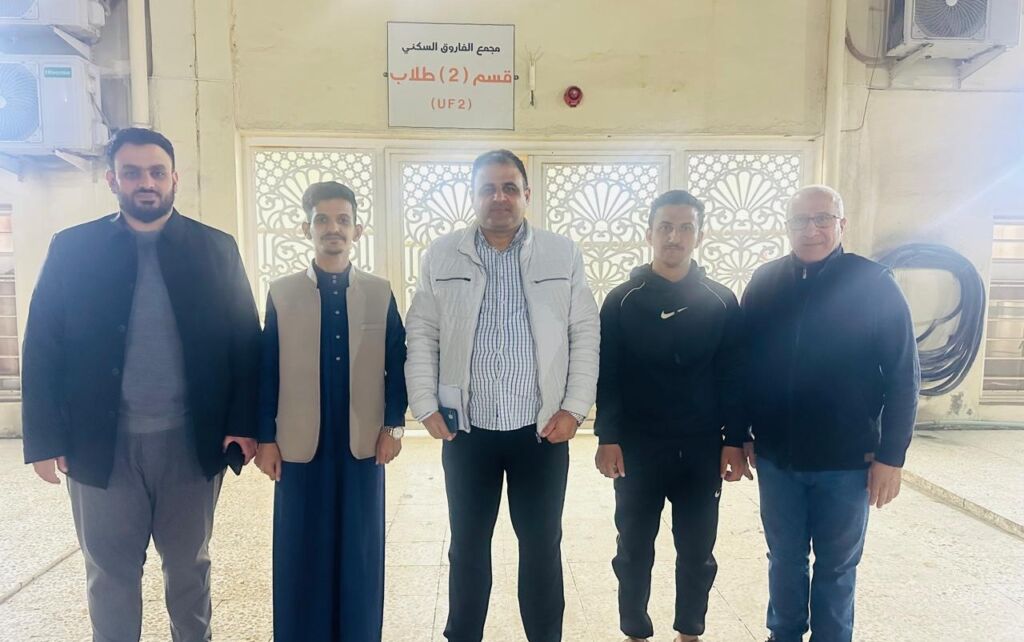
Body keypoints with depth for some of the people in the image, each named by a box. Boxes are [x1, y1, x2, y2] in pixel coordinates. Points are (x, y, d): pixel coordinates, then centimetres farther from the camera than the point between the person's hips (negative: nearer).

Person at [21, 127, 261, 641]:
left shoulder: (216, 249, 1)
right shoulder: (71, 249, 0)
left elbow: (244, 342, -2)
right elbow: (42, 349, 0)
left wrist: (245, 421, -9)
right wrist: (45, 438, -6)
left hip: (192, 440, 0)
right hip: (101, 443, 0)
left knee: (189, 566, 17)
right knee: (109, 574, 14)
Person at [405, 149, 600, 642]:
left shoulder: (563, 255, 1)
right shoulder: (441, 255, 2)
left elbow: (585, 335, 0)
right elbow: (421, 335, 3)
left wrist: (574, 407, -5)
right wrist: (426, 406, -3)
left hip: (542, 428, 0)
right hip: (466, 428, 1)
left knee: (542, 544, 13)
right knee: (468, 544, 15)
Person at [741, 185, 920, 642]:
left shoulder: (875, 285, -7)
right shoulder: (764, 283, 0)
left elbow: (903, 378, -6)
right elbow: (743, 363, 4)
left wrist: (891, 455, -8)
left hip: (847, 460, -2)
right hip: (776, 456, 2)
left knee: (836, 566, 14)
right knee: (785, 560, 17)